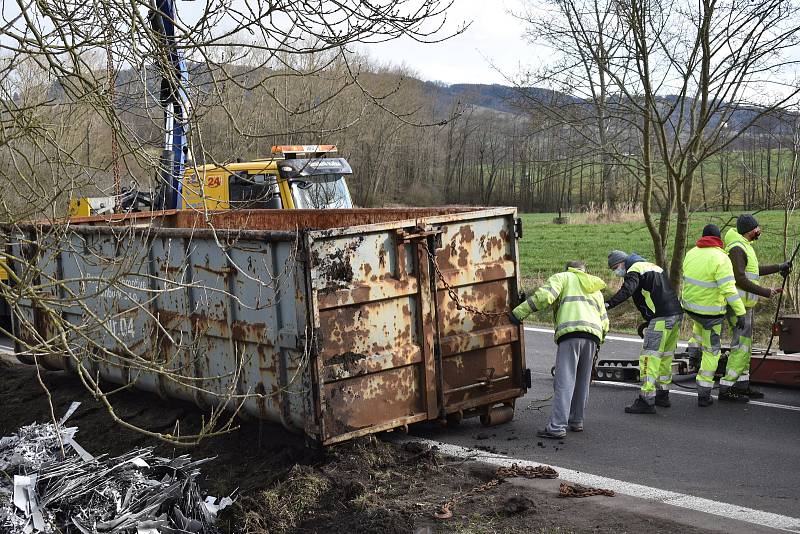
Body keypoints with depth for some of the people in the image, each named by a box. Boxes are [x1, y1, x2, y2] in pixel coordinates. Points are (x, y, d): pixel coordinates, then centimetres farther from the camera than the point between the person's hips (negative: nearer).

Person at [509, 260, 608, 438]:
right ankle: (576, 421, 27)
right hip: (593, 336, 6)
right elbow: (604, 323, 26)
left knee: (564, 382, -10)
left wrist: (518, 312, -2)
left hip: (570, 332, -6)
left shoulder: (563, 277, 16)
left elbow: (544, 296, -4)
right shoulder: (596, 290, 33)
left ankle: (557, 427, -14)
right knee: (582, 382, 18)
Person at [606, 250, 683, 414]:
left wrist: (608, 304, -35)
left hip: (661, 317, -10)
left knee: (649, 357, -9)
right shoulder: (654, 266, 27)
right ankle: (663, 396, 29)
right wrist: (649, 322, 30)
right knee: (666, 357, 19)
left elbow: (627, 290, -24)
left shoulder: (634, 269, -3)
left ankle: (647, 401, -13)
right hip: (677, 314, 10)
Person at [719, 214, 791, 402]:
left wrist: (779, 267, 30)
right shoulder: (737, 248, -17)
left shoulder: (745, 246, 16)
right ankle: (726, 388, -9)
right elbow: (740, 279, -24)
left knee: (745, 344, 15)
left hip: (745, 304, 11)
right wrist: (765, 292, -22)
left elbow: (754, 270, 28)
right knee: (741, 346, -11)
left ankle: (742, 385, 22)